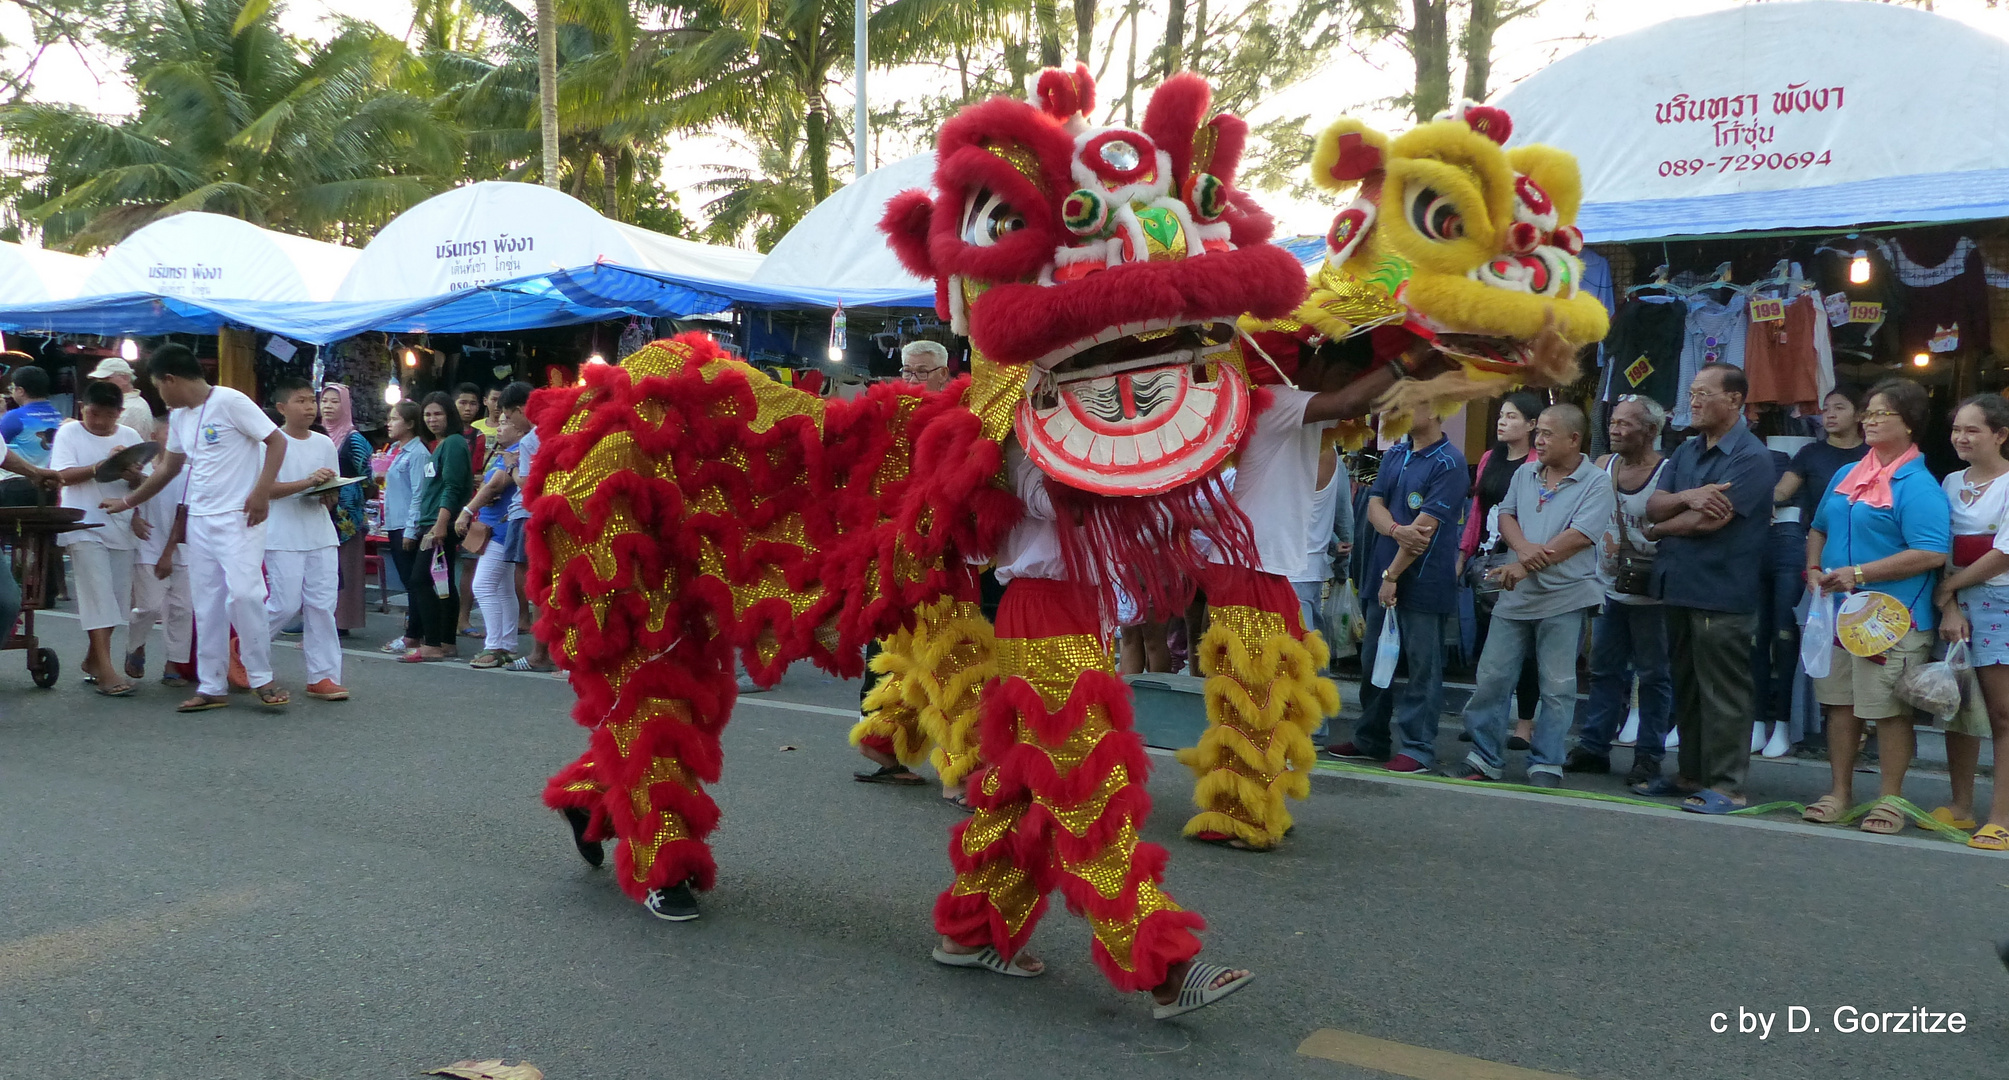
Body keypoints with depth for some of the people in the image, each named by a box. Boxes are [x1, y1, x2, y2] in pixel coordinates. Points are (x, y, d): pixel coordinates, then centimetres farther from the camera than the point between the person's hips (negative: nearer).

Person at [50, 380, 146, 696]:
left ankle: (93, 659, 23)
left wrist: (134, 477, -15)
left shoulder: (130, 436, 10)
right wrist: (101, 467, -22)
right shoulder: (69, 433, 2)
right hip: (84, 526, -4)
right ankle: (105, 669, -15)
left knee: (118, 597, 6)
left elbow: (142, 485, 8)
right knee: (98, 595, -12)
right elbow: (63, 475, -10)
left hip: (121, 527, 4)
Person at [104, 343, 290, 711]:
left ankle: (262, 679, -4)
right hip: (199, 519, 8)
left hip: (239, 516, -8)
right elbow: (169, 467, 26)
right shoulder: (178, 417, 14)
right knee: (207, 603, 7)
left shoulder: (230, 402, -10)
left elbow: (276, 442, -12)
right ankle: (212, 687, 12)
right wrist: (128, 502, 30)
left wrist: (261, 492, -19)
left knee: (244, 592, -16)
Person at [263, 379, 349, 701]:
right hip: (283, 537, -5)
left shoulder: (325, 443, 11)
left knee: (322, 605, 2)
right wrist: (308, 482, -23)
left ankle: (323, 677, 6)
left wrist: (329, 497, -6)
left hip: (321, 534, 5)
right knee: (286, 605, -5)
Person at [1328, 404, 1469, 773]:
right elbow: (1375, 506, 6)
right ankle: (1369, 740, 25)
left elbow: (1426, 526, -16)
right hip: (1382, 576, 8)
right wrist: (1397, 529, -17)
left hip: (1424, 581, -8)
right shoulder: (1394, 455, 12)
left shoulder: (1448, 463, -12)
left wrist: (1393, 575, -15)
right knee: (1373, 660, 13)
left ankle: (1418, 747, 8)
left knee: (1423, 666, 0)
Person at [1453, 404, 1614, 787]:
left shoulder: (1597, 482, -6)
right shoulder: (1525, 474, 12)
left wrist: (1526, 566, -17)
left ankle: (1546, 765, 12)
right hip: (1515, 596, 5)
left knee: (1557, 686, 2)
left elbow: (1579, 536, -15)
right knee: (1491, 676, 4)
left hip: (1564, 597, -5)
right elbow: (1505, 515, 7)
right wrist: (1523, 547, -15)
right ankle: (1485, 758, 14)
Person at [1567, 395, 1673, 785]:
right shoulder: (1603, 466, 6)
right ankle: (1593, 746, 17)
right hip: (1609, 589, 6)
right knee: (1605, 671, 11)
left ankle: (1649, 754, 10)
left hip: (1650, 593, -6)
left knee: (1653, 675, 4)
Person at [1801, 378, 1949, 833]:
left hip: (1893, 620, -7)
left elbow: (1932, 554, -19)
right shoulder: (1846, 475, 14)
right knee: (1839, 703, 11)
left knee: (1891, 711, 0)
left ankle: (1890, 800, 12)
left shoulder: (1918, 486, -10)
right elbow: (1819, 529, 25)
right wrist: (1814, 569, 5)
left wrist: (1860, 573, -20)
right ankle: (1840, 792, 21)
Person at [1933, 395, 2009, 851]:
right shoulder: (1951, 483, 11)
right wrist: (1948, 606, -6)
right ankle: (1960, 806, 20)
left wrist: (1946, 588, -7)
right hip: (1955, 604, 6)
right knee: (1956, 708, 10)